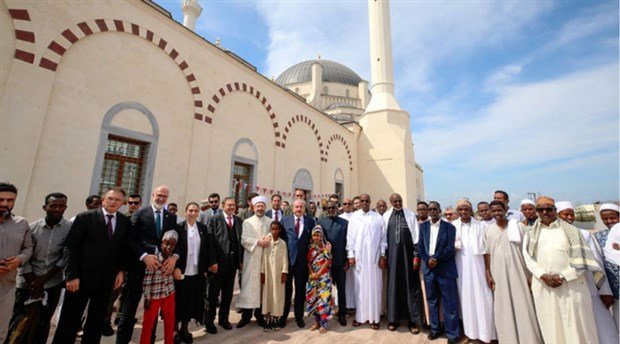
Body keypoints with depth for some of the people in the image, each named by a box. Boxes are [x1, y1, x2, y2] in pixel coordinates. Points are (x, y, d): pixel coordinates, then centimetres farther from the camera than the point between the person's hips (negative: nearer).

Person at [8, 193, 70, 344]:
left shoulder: (71, 228, -9)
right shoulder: (32, 227, -6)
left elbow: (66, 258, -8)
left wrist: (43, 280, -11)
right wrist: (33, 282, -7)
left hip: (52, 284, 0)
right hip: (28, 283, 1)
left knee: (43, 323, 12)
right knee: (19, 321, 10)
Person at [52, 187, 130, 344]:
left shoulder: (126, 222, 3)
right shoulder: (85, 217, -6)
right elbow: (71, 248, -8)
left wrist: (121, 271, 0)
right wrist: (72, 275, -12)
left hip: (107, 279, 3)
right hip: (82, 277, -3)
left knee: (96, 322, 15)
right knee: (70, 321, 8)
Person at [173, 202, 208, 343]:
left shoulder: (203, 228, 3)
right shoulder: (179, 227, -6)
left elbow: (206, 249, 5)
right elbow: (173, 248, -8)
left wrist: (205, 269, 3)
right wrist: (175, 268, -14)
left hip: (197, 272, 3)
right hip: (181, 271, -3)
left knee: (192, 301, 12)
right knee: (179, 301, 9)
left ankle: (184, 328, 31)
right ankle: (175, 329, 28)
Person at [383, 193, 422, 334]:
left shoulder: (410, 215, -2)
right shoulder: (386, 216, 2)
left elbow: (416, 236, -2)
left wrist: (416, 256, -7)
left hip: (408, 254, -1)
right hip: (392, 254, 1)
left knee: (411, 285, 6)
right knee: (393, 285, 9)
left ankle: (413, 321, 19)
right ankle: (393, 318, 22)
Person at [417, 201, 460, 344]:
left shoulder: (449, 226, -3)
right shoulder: (423, 226, 8)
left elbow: (450, 248, -10)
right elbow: (420, 246, 4)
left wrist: (435, 259, -15)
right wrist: (427, 260, -10)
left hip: (445, 269, -3)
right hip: (428, 268, 3)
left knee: (449, 303, 4)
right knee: (432, 301, 14)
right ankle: (434, 329, 28)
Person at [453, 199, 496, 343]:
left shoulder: (481, 225, -2)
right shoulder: (453, 226, 0)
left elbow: (486, 248, 0)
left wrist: (488, 269, -2)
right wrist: (454, 245, -13)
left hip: (478, 265, -1)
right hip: (461, 266, 1)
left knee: (482, 297, 2)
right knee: (465, 297, 8)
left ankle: (485, 332, 16)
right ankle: (470, 330, 21)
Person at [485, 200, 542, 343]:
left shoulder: (518, 227, -2)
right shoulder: (489, 231, 2)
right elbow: (487, 253, 4)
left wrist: (530, 274, -3)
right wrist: (488, 273, 0)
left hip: (518, 273, -1)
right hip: (499, 275, 1)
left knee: (523, 307, 5)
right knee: (504, 309, 9)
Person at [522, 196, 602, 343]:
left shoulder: (571, 231, 3)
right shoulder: (531, 234, 8)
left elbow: (581, 260, -1)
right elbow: (528, 258, 3)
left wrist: (563, 276, -11)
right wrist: (544, 276, -11)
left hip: (571, 285, -1)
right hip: (543, 286, 1)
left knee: (575, 324, 4)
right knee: (550, 325, 7)